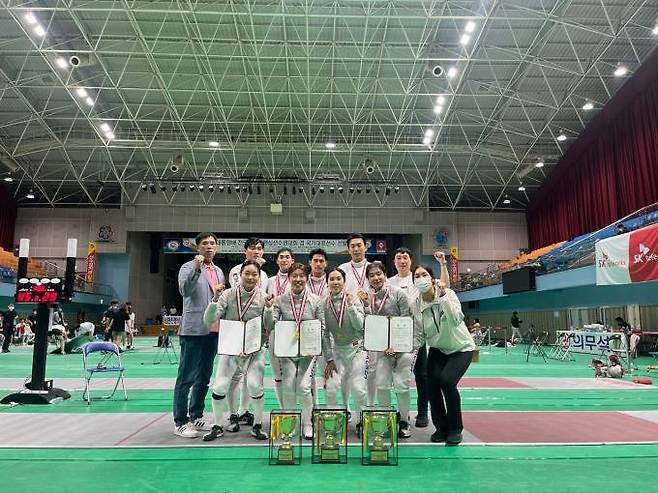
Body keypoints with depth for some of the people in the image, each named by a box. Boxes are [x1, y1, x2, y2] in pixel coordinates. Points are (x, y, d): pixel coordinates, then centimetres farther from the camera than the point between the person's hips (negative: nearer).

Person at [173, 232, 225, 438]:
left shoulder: (219, 271, 17)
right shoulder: (188, 267, -3)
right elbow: (185, 291, -21)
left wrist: (221, 293, 6)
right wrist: (196, 268, -31)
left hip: (213, 330, 7)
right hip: (194, 329, -7)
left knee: (204, 377, 14)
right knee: (186, 377, -2)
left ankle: (196, 416, 26)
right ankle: (180, 422, 5)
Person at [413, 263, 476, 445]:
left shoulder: (448, 293, -20)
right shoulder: (415, 305, -10)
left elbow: (456, 319, -37)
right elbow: (420, 335, -5)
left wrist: (442, 295, -38)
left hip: (461, 348, -3)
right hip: (437, 349, 3)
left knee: (447, 380, -24)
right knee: (432, 382, -17)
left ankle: (455, 429, 0)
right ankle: (440, 427, 9)